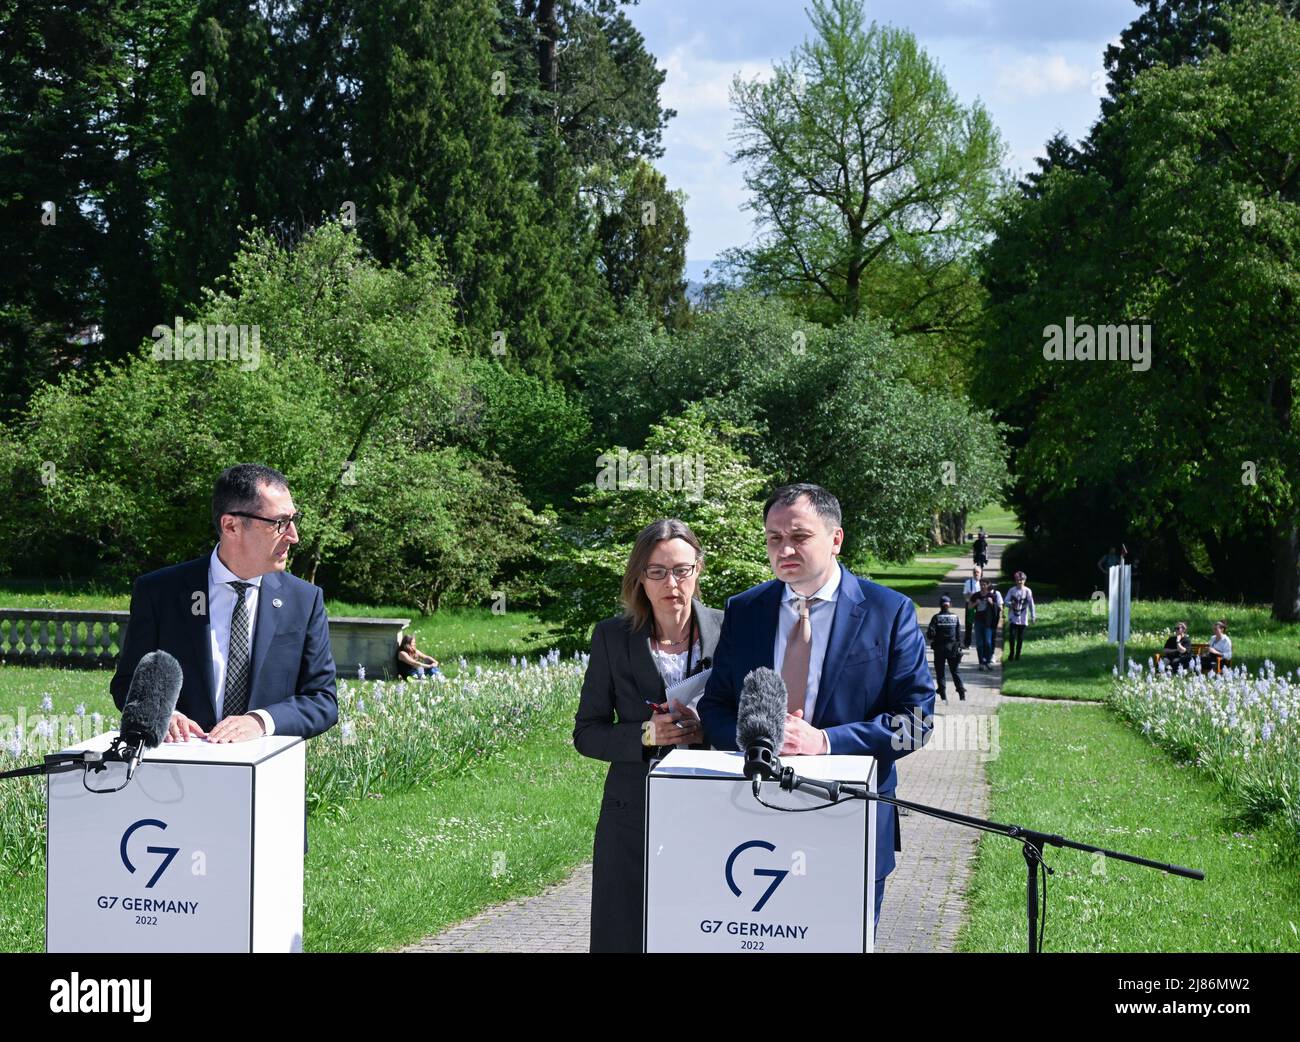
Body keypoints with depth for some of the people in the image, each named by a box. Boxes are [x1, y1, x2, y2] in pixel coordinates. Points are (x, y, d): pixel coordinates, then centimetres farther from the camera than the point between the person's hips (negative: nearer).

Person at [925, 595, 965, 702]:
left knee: (940, 672, 6)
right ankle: (961, 692, 2)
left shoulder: (937, 617, -9)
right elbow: (959, 634, 1)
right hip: (952, 648, 2)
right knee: (955, 671, 12)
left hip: (939, 648, -2)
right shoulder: (955, 617, 0)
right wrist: (959, 646, 8)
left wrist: (931, 638, 7)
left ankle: (943, 695, 1)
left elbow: (930, 633, -14)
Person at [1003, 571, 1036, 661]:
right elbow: (1006, 601, 2)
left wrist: (1033, 617, -1)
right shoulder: (1011, 590, 1)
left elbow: (1031, 604, 1)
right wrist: (1010, 604, -22)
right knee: (1012, 636, -11)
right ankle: (1011, 653, 4)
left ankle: (1017, 655, 13)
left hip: (1023, 619, 0)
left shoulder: (1027, 591, -1)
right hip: (1013, 617, 0)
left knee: (1020, 638, 3)